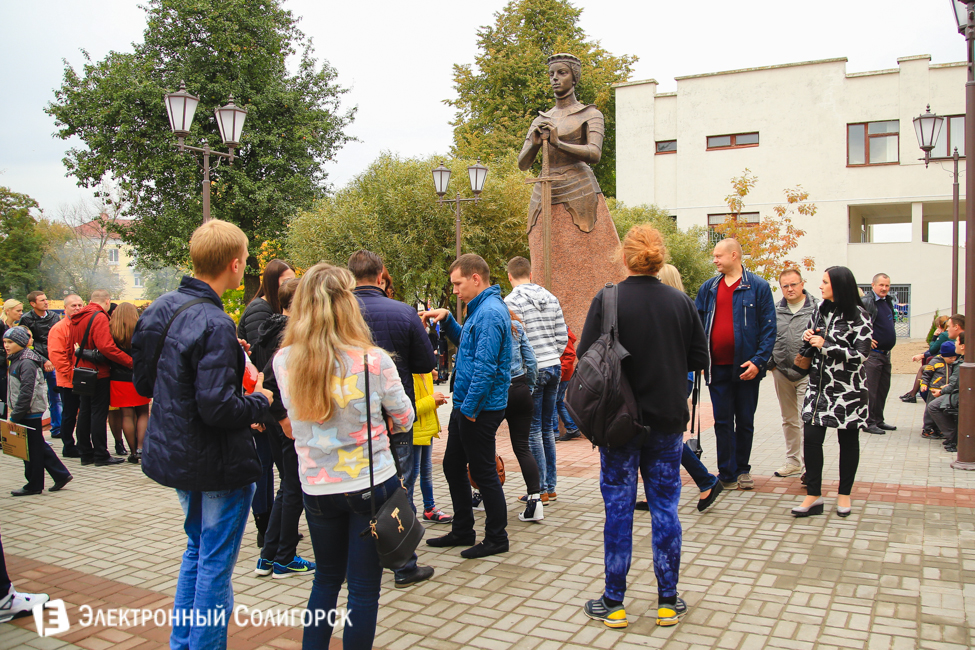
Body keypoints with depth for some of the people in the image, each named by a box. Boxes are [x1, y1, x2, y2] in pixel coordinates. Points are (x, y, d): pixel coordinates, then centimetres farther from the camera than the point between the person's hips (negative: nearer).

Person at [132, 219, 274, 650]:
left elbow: (143, 382, 11)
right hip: (218, 465, -9)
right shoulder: (215, 326, -25)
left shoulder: (161, 308, 3)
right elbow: (218, 408, -29)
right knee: (216, 564, 6)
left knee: (197, 549, 25)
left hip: (173, 453, 9)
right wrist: (260, 401, -10)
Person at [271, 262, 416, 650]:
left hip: (316, 488, 4)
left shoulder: (283, 361, -8)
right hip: (372, 484, -3)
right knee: (364, 587, 9)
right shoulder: (373, 360, -17)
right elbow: (404, 421, -4)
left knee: (326, 578, 23)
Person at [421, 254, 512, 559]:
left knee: (484, 473, 2)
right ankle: (462, 531, 31)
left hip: (480, 409, -11)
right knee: (453, 466, 18)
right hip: (466, 405, 11)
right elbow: (466, 342, 26)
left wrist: (470, 408, -20)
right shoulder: (482, 308, 12)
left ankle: (496, 539, 17)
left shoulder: (490, 313, -21)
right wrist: (447, 320, 10)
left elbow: (485, 367, -25)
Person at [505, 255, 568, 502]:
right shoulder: (551, 298, 10)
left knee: (533, 431, 1)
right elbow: (563, 336, 10)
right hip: (555, 367, 7)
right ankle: (551, 486, 20)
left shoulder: (512, 301, -10)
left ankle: (540, 490, 5)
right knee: (547, 429, 14)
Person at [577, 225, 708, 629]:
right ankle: (668, 602, 20)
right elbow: (699, 359, 3)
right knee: (665, 508, 11)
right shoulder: (680, 302, -2)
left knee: (618, 509, 7)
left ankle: (613, 603, 17)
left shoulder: (607, 300, -11)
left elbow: (585, 358, -10)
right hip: (668, 419, 2)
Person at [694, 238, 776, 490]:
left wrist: (758, 361, -14)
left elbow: (768, 327, -5)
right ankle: (727, 474, 12)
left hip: (746, 367, -2)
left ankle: (742, 469, 24)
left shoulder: (758, 287, -3)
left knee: (745, 421, 11)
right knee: (722, 422, 5)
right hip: (717, 367, 2)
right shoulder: (708, 288, 8)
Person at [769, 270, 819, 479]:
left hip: (807, 373, -4)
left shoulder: (816, 309, -2)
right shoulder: (775, 311, 8)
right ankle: (793, 461, 26)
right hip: (781, 373, 4)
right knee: (789, 420, 14)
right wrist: (770, 363, 3)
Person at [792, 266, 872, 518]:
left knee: (847, 440, 7)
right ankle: (813, 496, 2)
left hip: (847, 389, -5)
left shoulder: (858, 316, -9)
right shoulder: (821, 311, 10)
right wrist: (807, 336, 1)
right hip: (819, 386, 5)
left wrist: (826, 345, -17)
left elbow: (861, 354, -15)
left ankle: (844, 494, 21)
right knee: (811, 437, -4)